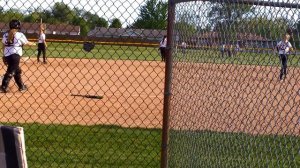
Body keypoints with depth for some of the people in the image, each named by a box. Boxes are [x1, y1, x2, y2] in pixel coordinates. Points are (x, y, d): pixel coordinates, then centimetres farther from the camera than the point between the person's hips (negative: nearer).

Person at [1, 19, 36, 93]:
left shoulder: (5, 35, 9)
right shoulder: (20, 35, -5)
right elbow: (27, 43, 8)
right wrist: (33, 44, 28)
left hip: (7, 56, 7)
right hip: (15, 55, -6)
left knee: (17, 71, 19)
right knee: (10, 72, -5)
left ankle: (21, 86, 26)